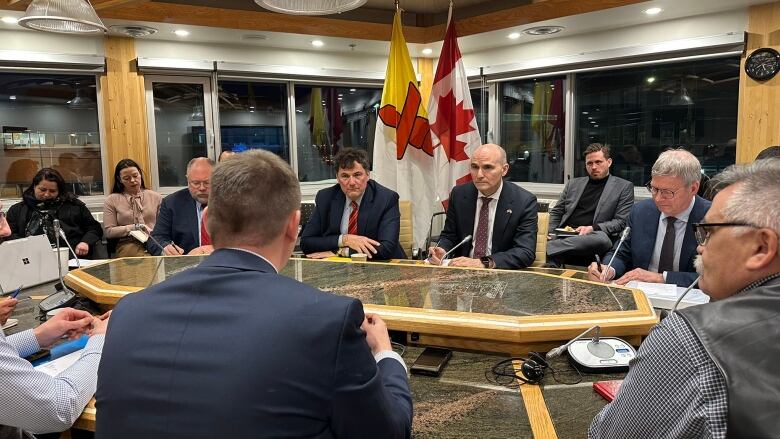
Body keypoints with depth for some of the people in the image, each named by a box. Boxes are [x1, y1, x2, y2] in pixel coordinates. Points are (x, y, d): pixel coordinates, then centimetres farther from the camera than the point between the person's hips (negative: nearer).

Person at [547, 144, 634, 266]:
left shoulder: (624, 187, 13)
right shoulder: (573, 183, 23)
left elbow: (621, 222, 3)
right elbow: (555, 213, 22)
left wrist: (593, 228, -13)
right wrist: (551, 235, 1)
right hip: (564, 237, 1)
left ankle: (548, 248, -40)